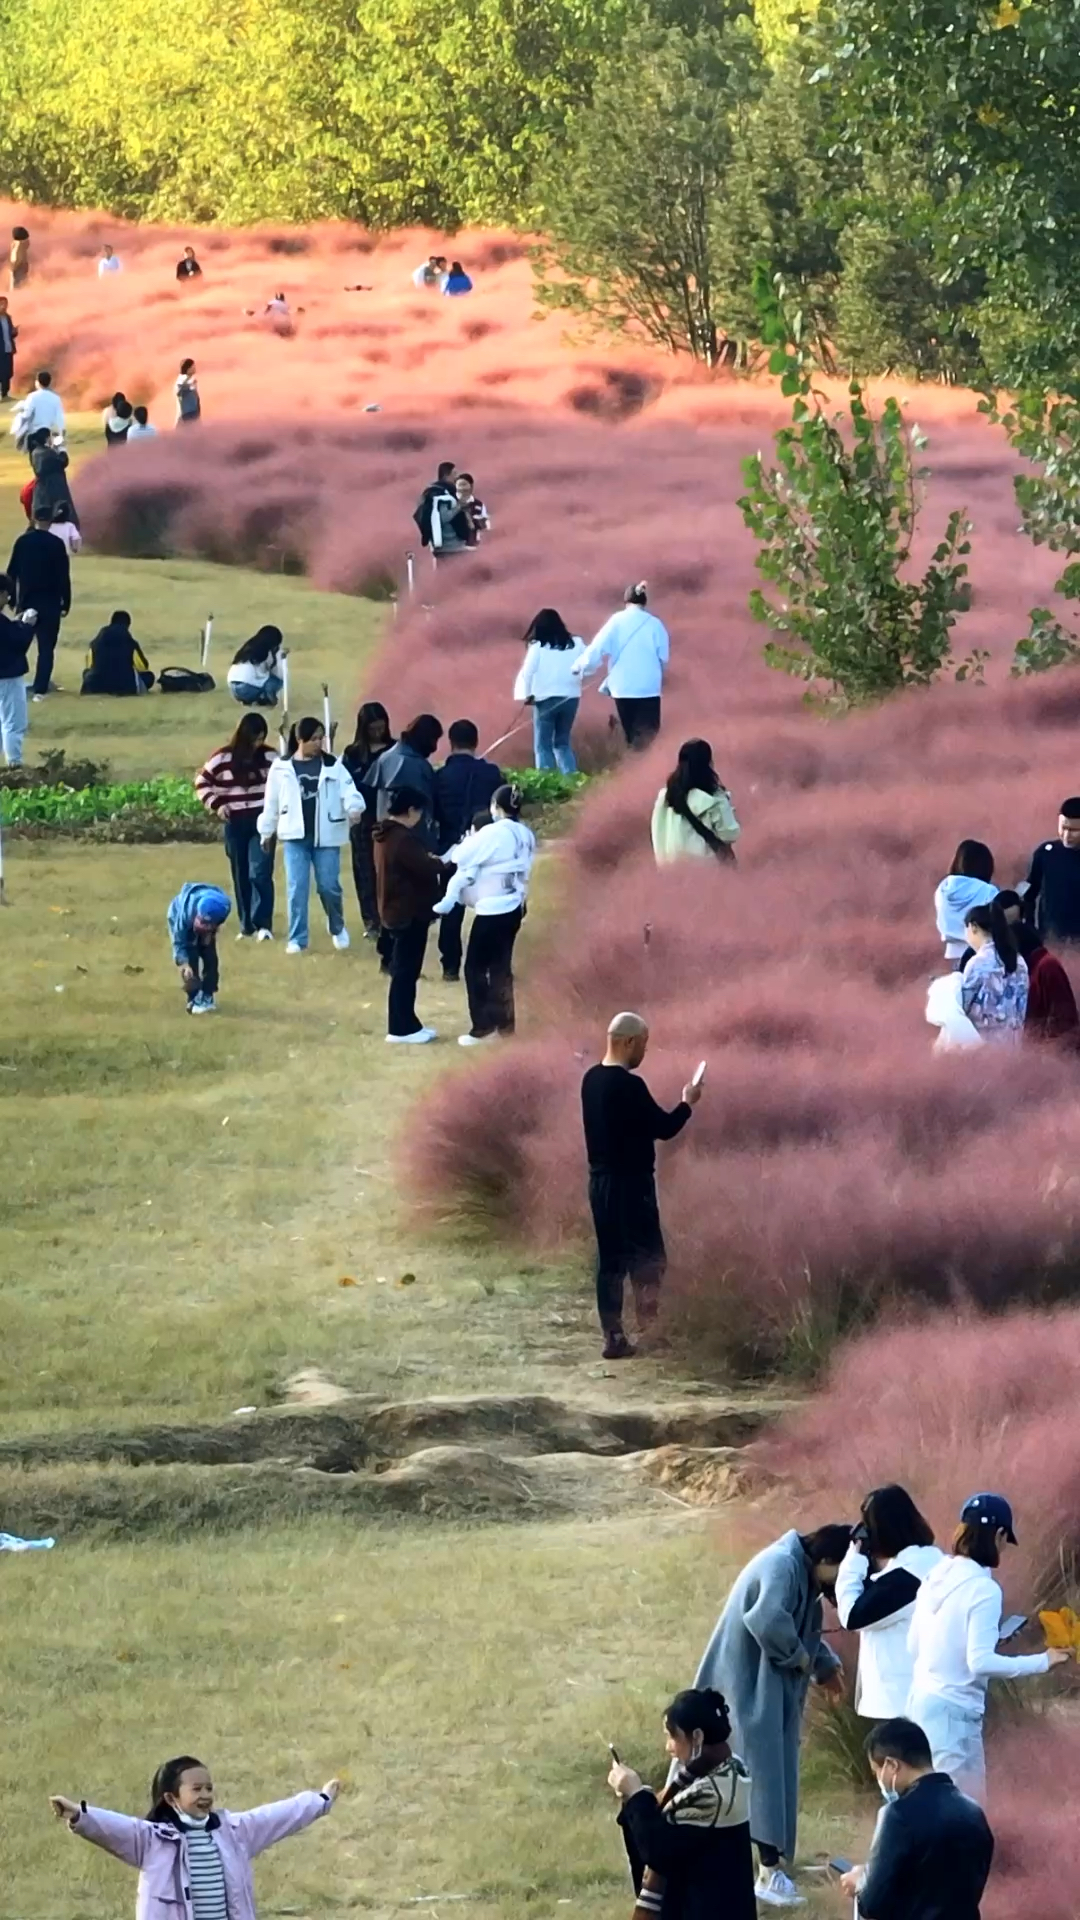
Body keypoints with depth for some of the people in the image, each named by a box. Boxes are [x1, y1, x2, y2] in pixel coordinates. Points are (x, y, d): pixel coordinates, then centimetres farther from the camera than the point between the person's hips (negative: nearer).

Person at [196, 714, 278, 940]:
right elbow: (202, 782, 6)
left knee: (260, 873, -14)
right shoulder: (223, 758, -3)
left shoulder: (269, 757, 0)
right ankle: (247, 925, 17)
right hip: (235, 825, 1)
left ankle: (263, 924, -16)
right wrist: (215, 805, -6)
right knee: (241, 876, 8)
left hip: (262, 822, -1)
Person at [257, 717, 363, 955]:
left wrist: (354, 808, -31)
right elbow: (271, 803, 10)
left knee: (329, 886, 1)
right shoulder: (281, 768, 2)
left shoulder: (333, 766, 1)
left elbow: (347, 790, -10)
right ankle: (297, 939, 6)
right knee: (296, 888, -2)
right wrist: (266, 832, 15)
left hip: (326, 837, 0)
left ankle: (338, 929, 27)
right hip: (295, 837, 0)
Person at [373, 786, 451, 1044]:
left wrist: (430, 860, 5)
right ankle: (401, 1029, 1)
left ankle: (406, 1025, 22)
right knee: (405, 971, -3)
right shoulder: (403, 839, -23)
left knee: (404, 969, 16)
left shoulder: (386, 835, 10)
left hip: (396, 910, 10)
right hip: (409, 913, -10)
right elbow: (427, 869, -22)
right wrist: (441, 862, -2)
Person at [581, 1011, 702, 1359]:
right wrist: (687, 1103, 3)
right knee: (648, 1259, 0)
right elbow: (664, 1128, -15)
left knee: (610, 1259, 9)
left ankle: (613, 1337, 9)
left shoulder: (592, 1080, 8)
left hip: (601, 1180, 8)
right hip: (630, 1184, -8)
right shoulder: (628, 1086, -19)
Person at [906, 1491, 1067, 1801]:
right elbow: (981, 1661, -22)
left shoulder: (937, 1576, 7)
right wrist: (1042, 1661, -14)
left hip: (921, 1702, 8)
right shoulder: (983, 1589, -17)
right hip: (953, 1711, -8)